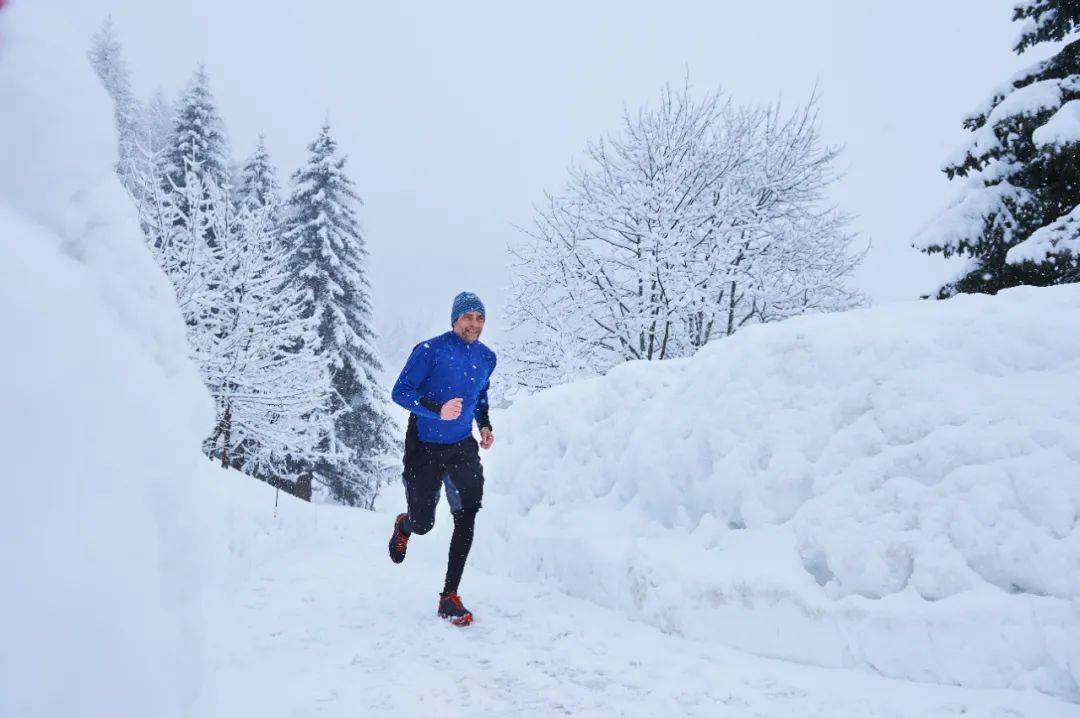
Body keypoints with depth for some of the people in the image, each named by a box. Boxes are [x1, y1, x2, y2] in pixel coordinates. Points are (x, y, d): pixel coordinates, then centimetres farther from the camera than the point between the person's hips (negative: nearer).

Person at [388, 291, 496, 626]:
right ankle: (403, 525, 47)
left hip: (461, 447, 4)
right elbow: (400, 392, -17)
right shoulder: (430, 350, -16)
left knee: (468, 512, -15)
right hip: (424, 447, -3)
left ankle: (450, 596, -7)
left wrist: (485, 425, 4)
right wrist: (438, 410, -31)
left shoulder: (486, 357, 2)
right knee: (423, 524, 6)